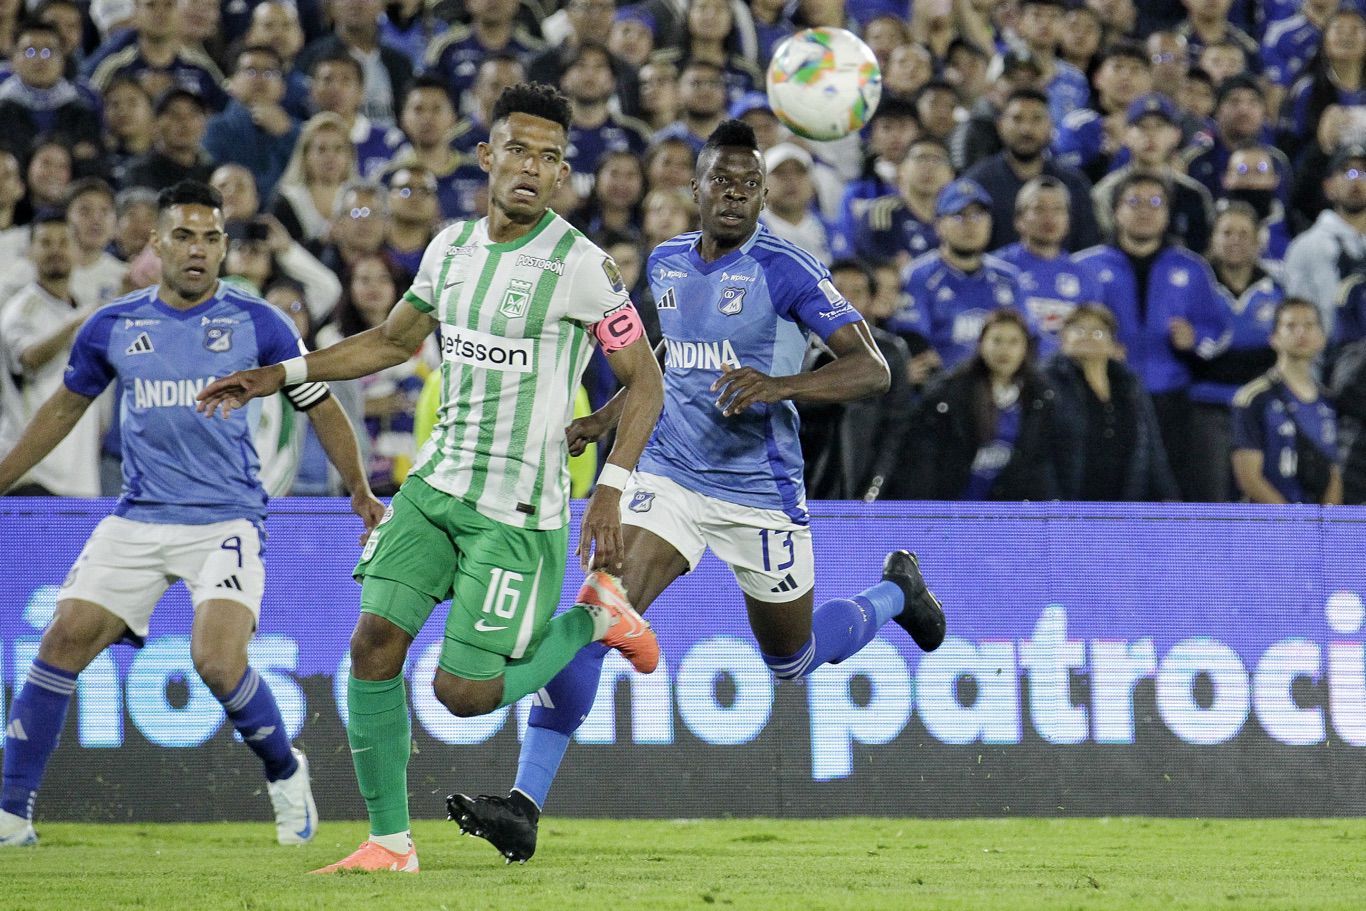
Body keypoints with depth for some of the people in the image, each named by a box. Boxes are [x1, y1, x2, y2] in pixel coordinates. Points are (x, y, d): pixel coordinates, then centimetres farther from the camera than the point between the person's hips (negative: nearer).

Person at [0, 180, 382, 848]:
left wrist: (360, 490, 9)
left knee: (219, 662, -21)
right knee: (62, 644, -9)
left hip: (226, 519, -3)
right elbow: (65, 407, 21)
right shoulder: (112, 327, 5)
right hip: (137, 519, 3)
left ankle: (286, 774, 8)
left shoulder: (258, 323, -2)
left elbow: (320, 406, 9)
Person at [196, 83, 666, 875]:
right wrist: (279, 377, 16)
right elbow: (394, 341, 22)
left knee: (464, 692, -8)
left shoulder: (580, 266, -12)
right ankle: (390, 842, 2)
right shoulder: (452, 247, 6)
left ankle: (595, 616, 19)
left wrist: (611, 493, -16)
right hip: (437, 485, 6)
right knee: (375, 641, -9)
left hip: (518, 512, -6)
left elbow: (644, 381, -7)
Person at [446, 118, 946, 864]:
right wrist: (606, 419, 17)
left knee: (792, 660, 14)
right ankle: (525, 803, -20)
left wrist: (780, 385, -34)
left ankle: (895, 592, 47)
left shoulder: (784, 270, -14)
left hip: (761, 493, -4)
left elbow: (871, 368, -19)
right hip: (670, 475, 4)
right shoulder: (667, 262, 6)